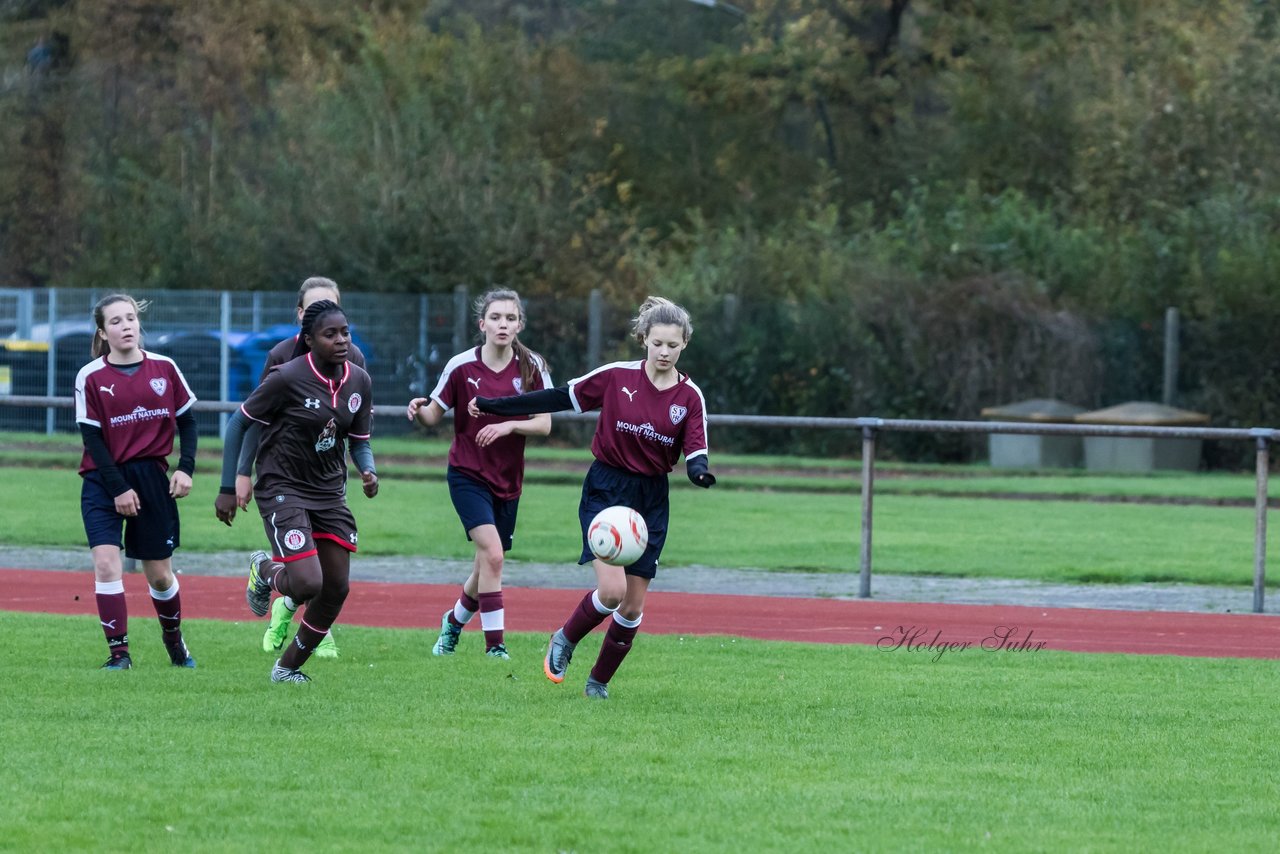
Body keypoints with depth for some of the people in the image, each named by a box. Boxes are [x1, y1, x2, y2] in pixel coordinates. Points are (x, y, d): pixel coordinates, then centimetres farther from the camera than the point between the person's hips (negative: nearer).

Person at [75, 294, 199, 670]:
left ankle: (174, 638, 35)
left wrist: (186, 467, -3)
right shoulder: (90, 378, -7)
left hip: (152, 479, 2)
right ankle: (119, 653, -11)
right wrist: (118, 488, -13)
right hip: (103, 482, -2)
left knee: (160, 573, 10)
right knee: (106, 563, -17)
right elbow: (92, 438, -8)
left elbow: (186, 420, 10)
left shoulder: (164, 368, 1)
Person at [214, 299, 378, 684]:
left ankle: (288, 667, 23)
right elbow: (239, 422, -8)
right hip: (283, 489, -6)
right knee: (308, 584, -20)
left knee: (336, 588, 4)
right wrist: (228, 489, -8)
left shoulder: (359, 381, 0)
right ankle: (265, 570, 18)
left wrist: (369, 472, -12)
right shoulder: (287, 378, -17)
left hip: (330, 493, 6)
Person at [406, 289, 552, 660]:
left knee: (487, 569, 12)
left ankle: (454, 622, 41)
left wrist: (508, 425, -23)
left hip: (508, 481, 3)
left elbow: (544, 424, -6)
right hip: (468, 475, -3)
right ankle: (495, 646, -17)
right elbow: (433, 416, -1)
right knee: (492, 554, -21)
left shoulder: (532, 367, -4)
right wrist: (419, 410, -24)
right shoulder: (461, 367, -9)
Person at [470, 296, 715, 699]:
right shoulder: (618, 377, -7)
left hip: (652, 501, 3)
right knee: (611, 589, -19)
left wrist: (699, 470, -34)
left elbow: (694, 451, -8)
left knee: (633, 607, 3)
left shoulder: (689, 396, -2)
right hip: (606, 489, -3)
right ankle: (565, 640, 10)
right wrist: (493, 406, 3)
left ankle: (599, 680, 22)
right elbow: (560, 398, 1)